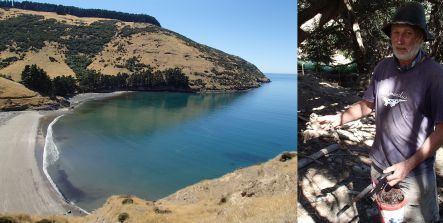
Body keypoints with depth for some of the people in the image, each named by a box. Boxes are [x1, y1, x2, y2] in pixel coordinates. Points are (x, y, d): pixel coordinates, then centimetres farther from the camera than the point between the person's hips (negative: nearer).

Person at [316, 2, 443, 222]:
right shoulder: (383, 67, -2)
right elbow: (368, 103, 10)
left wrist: (410, 164, -20)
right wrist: (339, 118, -5)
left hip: (415, 170, -4)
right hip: (379, 164, 4)